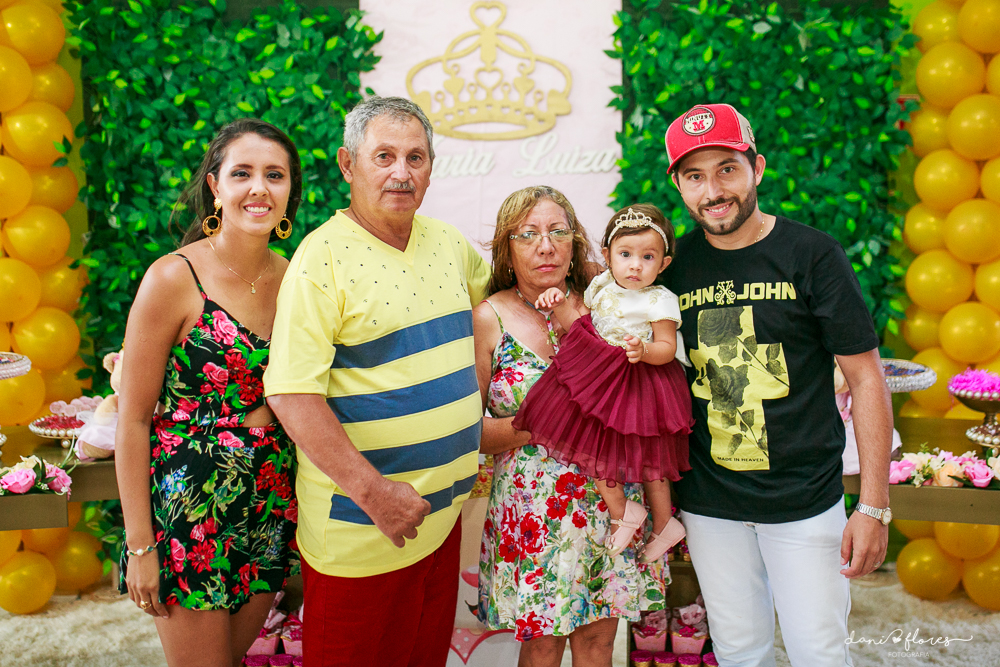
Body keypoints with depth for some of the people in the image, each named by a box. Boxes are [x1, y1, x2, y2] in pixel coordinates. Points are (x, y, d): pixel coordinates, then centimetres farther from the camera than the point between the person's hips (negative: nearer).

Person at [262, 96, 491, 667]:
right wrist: (374, 492, -23)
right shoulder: (324, 256, -14)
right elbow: (292, 392, -21)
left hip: (443, 510, 7)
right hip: (361, 528, -6)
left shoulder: (448, 243, 6)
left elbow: (484, 284, 30)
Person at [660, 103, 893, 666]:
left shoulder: (811, 254, -8)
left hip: (805, 501, -2)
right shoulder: (671, 264, 0)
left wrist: (875, 505, -8)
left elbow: (866, 376, -6)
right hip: (709, 504, 2)